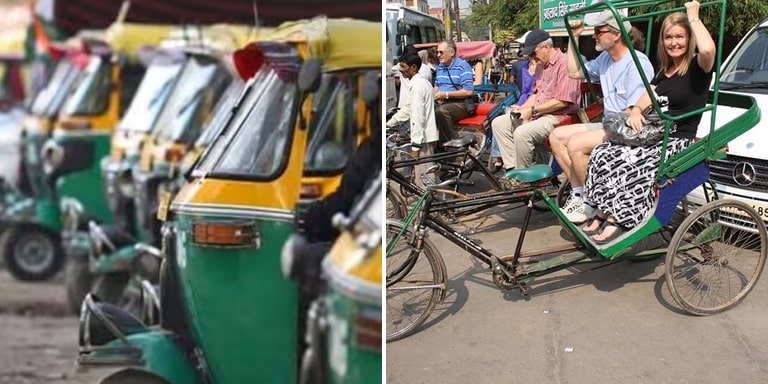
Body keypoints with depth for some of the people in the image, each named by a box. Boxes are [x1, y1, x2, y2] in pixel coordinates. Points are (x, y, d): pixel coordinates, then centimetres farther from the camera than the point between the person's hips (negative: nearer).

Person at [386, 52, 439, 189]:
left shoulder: (417, 85, -18)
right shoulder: (422, 81, 15)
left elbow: (418, 117, -22)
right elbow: (409, 108, 23)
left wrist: (415, 145, -21)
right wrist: (389, 123, 24)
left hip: (423, 137, -10)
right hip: (427, 135, 10)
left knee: (423, 179, -5)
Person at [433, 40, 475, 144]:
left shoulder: (462, 66, -10)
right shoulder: (440, 66, 16)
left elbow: (468, 91, -18)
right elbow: (437, 86, 29)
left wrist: (446, 94, -17)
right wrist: (436, 95, 4)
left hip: (462, 104, -7)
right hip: (444, 103, 7)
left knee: (441, 111, -35)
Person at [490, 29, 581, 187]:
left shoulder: (564, 63, -15)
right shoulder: (541, 66, 17)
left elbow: (562, 101, -21)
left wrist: (532, 110, -17)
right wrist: (522, 108, 8)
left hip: (558, 116, -10)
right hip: (537, 114, 10)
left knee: (522, 132, -33)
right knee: (498, 123, -1)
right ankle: (512, 168, -6)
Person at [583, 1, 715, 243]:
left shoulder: (698, 67, -5)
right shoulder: (664, 71, 18)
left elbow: (708, 49, -29)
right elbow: (647, 97, 9)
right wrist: (636, 111, -15)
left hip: (678, 142, -7)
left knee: (628, 164, -31)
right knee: (602, 154, -16)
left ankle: (616, 221, -25)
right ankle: (604, 214, -17)